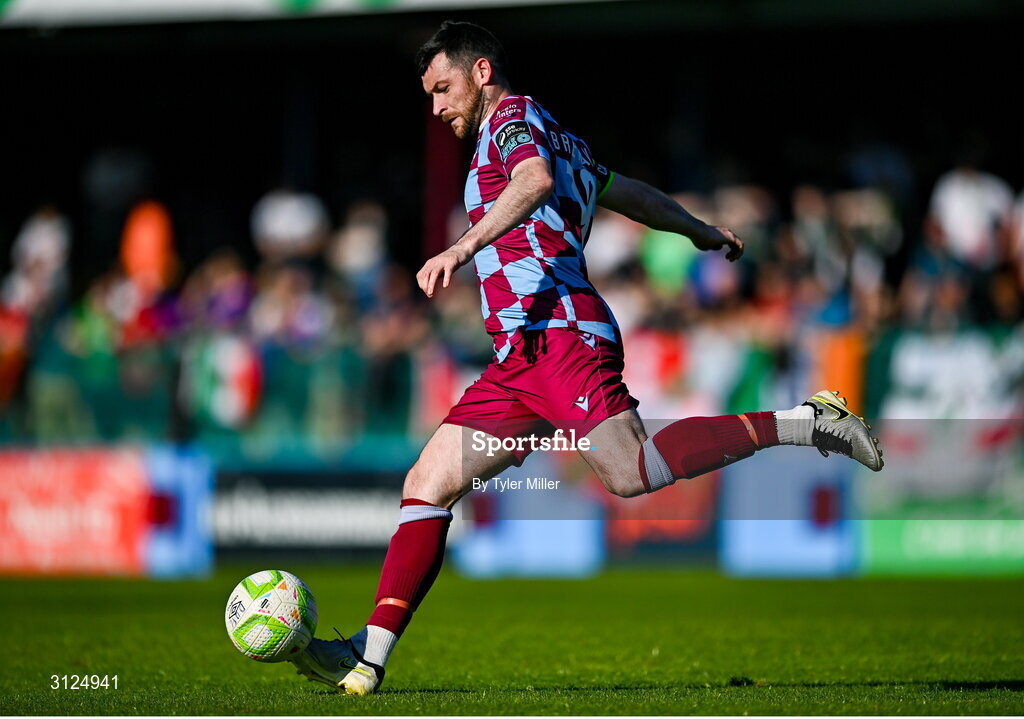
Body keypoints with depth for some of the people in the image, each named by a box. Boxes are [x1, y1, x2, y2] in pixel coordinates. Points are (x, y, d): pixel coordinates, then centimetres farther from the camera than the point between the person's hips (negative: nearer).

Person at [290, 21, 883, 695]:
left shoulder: (514, 118, 1)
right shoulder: (553, 136, 29)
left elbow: (536, 181, -22)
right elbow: (630, 193, 42)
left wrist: (465, 245, -36)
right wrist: (701, 231, 58)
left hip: (560, 331, -10)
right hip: (520, 360, 10)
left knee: (631, 473, -27)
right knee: (428, 483, 1)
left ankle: (808, 423, -16)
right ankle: (369, 656, -4)